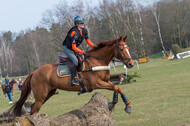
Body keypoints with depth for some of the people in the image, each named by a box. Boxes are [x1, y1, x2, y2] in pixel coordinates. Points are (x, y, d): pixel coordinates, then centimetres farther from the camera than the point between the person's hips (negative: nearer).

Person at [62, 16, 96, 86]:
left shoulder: (84, 31, -4)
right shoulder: (74, 33, -29)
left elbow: (88, 41, 7)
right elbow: (74, 47, -28)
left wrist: (95, 46, -11)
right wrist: (83, 52, -31)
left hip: (74, 48, 9)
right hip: (67, 48, -9)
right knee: (75, 61, -27)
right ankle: (73, 79, -26)